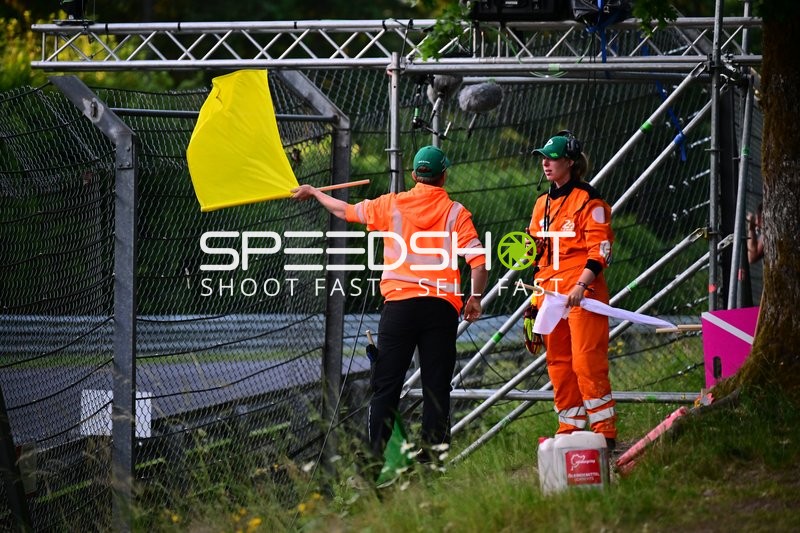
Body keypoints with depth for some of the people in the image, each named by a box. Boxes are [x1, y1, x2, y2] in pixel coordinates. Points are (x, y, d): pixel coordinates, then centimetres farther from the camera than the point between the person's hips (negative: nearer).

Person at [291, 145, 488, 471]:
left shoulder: (392, 205, 5)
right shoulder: (455, 212, 3)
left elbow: (346, 211, 18)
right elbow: (478, 260, -5)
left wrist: (314, 193, 35)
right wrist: (475, 298, 10)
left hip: (400, 303, 0)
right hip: (442, 306, 0)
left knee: (385, 386, 3)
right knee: (436, 387, 3)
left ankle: (376, 455, -3)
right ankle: (433, 455, 0)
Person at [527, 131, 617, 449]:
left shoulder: (588, 200, -4)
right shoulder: (543, 204, 19)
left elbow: (600, 249, -11)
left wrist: (581, 285, -21)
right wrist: (537, 293, 17)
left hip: (582, 293, -8)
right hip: (550, 293, 8)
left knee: (586, 361, -14)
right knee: (558, 364, 7)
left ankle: (605, 432, -13)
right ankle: (570, 430, 12)